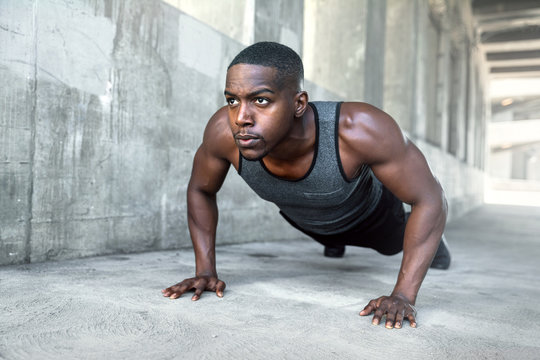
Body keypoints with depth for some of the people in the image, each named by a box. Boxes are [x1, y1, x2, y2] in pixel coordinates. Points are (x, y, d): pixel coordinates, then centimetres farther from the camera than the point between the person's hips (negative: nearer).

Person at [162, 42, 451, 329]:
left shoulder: (359, 128, -48)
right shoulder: (224, 131, -39)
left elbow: (431, 199, -36)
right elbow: (200, 190, -17)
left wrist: (403, 295, -40)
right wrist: (205, 271, -22)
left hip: (369, 210, -2)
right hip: (299, 217, 2)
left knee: (395, 243, 32)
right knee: (331, 238, 38)